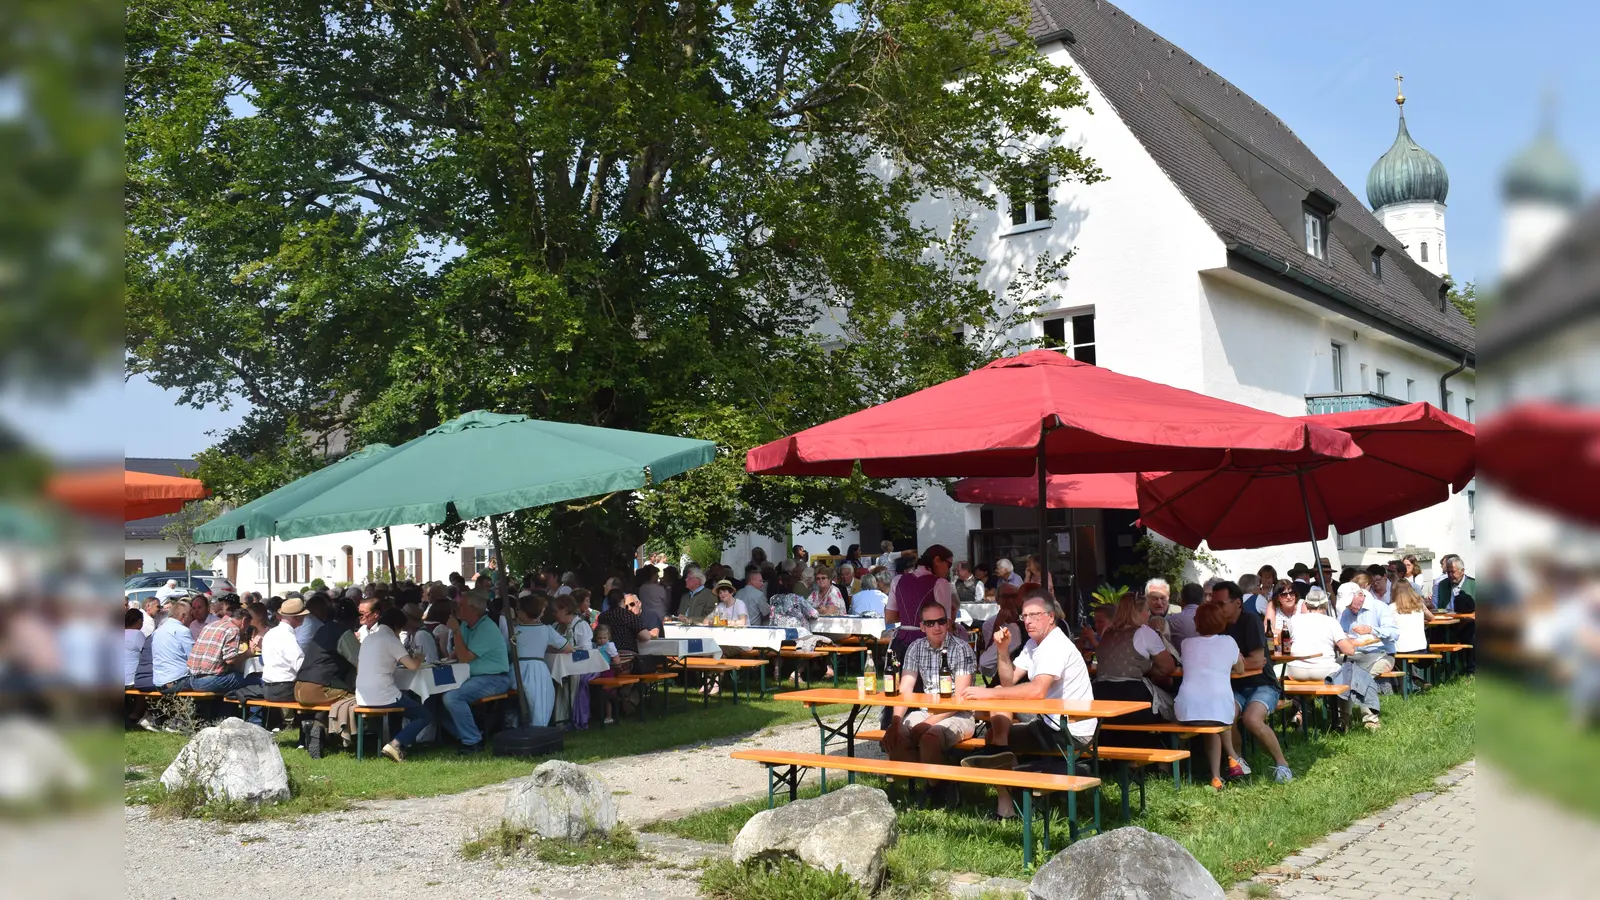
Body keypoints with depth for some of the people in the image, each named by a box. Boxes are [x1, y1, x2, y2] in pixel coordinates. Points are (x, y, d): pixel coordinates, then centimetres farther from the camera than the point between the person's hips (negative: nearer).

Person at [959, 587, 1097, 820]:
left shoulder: (1056, 646, -20)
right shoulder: (1034, 643, 10)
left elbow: (1038, 690, -35)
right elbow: (1009, 680, 8)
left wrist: (988, 693, -33)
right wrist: (1003, 650, -9)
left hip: (1072, 733, -9)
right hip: (1052, 720, 9)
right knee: (999, 694, 7)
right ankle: (999, 753, -6)